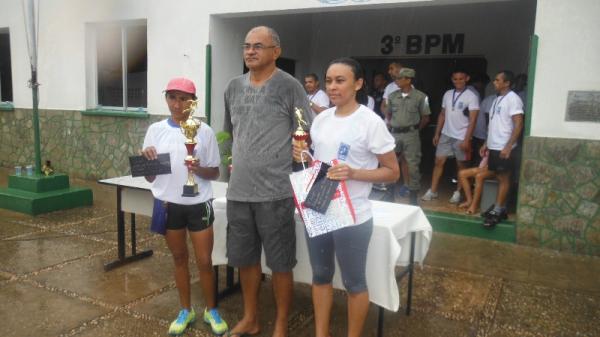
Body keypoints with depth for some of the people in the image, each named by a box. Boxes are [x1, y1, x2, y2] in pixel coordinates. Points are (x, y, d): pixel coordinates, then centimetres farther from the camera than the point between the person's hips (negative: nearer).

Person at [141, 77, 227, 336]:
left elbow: (215, 173, 0)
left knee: (204, 261, 5)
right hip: (168, 205, 2)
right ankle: (186, 310, 32)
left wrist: (199, 169, -21)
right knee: (179, 258, 16)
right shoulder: (156, 130, 0)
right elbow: (150, 176, 4)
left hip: (198, 205, -2)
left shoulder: (204, 131, -5)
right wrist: (147, 162, -17)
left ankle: (211, 310, 26)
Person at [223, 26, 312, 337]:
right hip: (238, 190, 6)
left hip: (275, 191, -5)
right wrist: (239, 158, 15)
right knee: (244, 258, 17)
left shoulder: (289, 86, -6)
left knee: (280, 263, 7)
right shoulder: (234, 87, 11)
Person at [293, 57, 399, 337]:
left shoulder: (370, 122, -13)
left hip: (351, 218, -6)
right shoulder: (321, 118, 6)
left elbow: (392, 172, -9)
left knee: (354, 282, 11)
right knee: (320, 275, 19)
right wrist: (302, 157, -3)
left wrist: (353, 173, -23)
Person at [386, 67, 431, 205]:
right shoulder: (393, 96, 4)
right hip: (395, 134, 4)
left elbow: (425, 118, 1)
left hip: (411, 135, -4)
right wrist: (394, 125, 13)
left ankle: (413, 194, 12)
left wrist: (414, 128, 7)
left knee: (413, 165, 2)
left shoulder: (420, 96, -7)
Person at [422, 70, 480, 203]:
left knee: (461, 165, 7)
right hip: (446, 135, 5)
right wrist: (437, 133, 10)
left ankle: (458, 192, 19)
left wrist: (467, 140, -19)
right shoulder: (447, 94, 7)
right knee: (439, 162, 3)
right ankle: (432, 191, 10)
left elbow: (472, 120, -13)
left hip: (461, 137, -5)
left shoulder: (471, 96, -9)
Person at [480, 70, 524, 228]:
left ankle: (497, 211, 3)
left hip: (504, 148, -8)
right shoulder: (497, 99, 14)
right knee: (499, 178, 12)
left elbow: (518, 124, -17)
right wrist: (486, 143, 17)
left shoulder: (513, 99, -12)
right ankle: (500, 208, 19)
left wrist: (508, 146, -22)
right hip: (494, 147, 8)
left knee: (504, 179, 0)